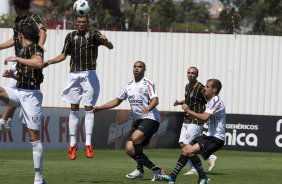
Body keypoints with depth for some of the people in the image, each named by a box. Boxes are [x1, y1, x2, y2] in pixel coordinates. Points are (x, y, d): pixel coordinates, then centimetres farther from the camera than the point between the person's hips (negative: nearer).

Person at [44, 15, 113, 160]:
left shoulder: (93, 34, 1)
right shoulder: (71, 36, 11)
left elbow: (110, 47, -11)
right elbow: (63, 55, 17)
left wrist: (105, 41, -34)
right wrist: (47, 63, 5)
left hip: (89, 75, -3)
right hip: (74, 75, 3)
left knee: (89, 109, -4)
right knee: (74, 109, 2)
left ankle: (88, 144, -4)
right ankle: (72, 144, 4)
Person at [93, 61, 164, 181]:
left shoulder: (147, 83, -6)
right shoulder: (129, 86, 15)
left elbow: (155, 100, -18)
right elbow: (117, 101, 24)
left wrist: (148, 108, -39)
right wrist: (100, 108, 17)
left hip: (150, 118, -8)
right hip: (138, 120, 8)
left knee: (135, 138, -30)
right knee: (129, 149, -5)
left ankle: (140, 169, -13)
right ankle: (156, 170, 5)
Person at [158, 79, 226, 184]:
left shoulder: (217, 101, -15)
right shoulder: (211, 101, 17)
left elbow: (205, 117, -27)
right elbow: (202, 119, 18)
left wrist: (189, 111, -18)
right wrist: (190, 113, 3)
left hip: (216, 139, -10)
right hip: (209, 136, 10)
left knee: (189, 151, -22)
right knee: (185, 150, 8)